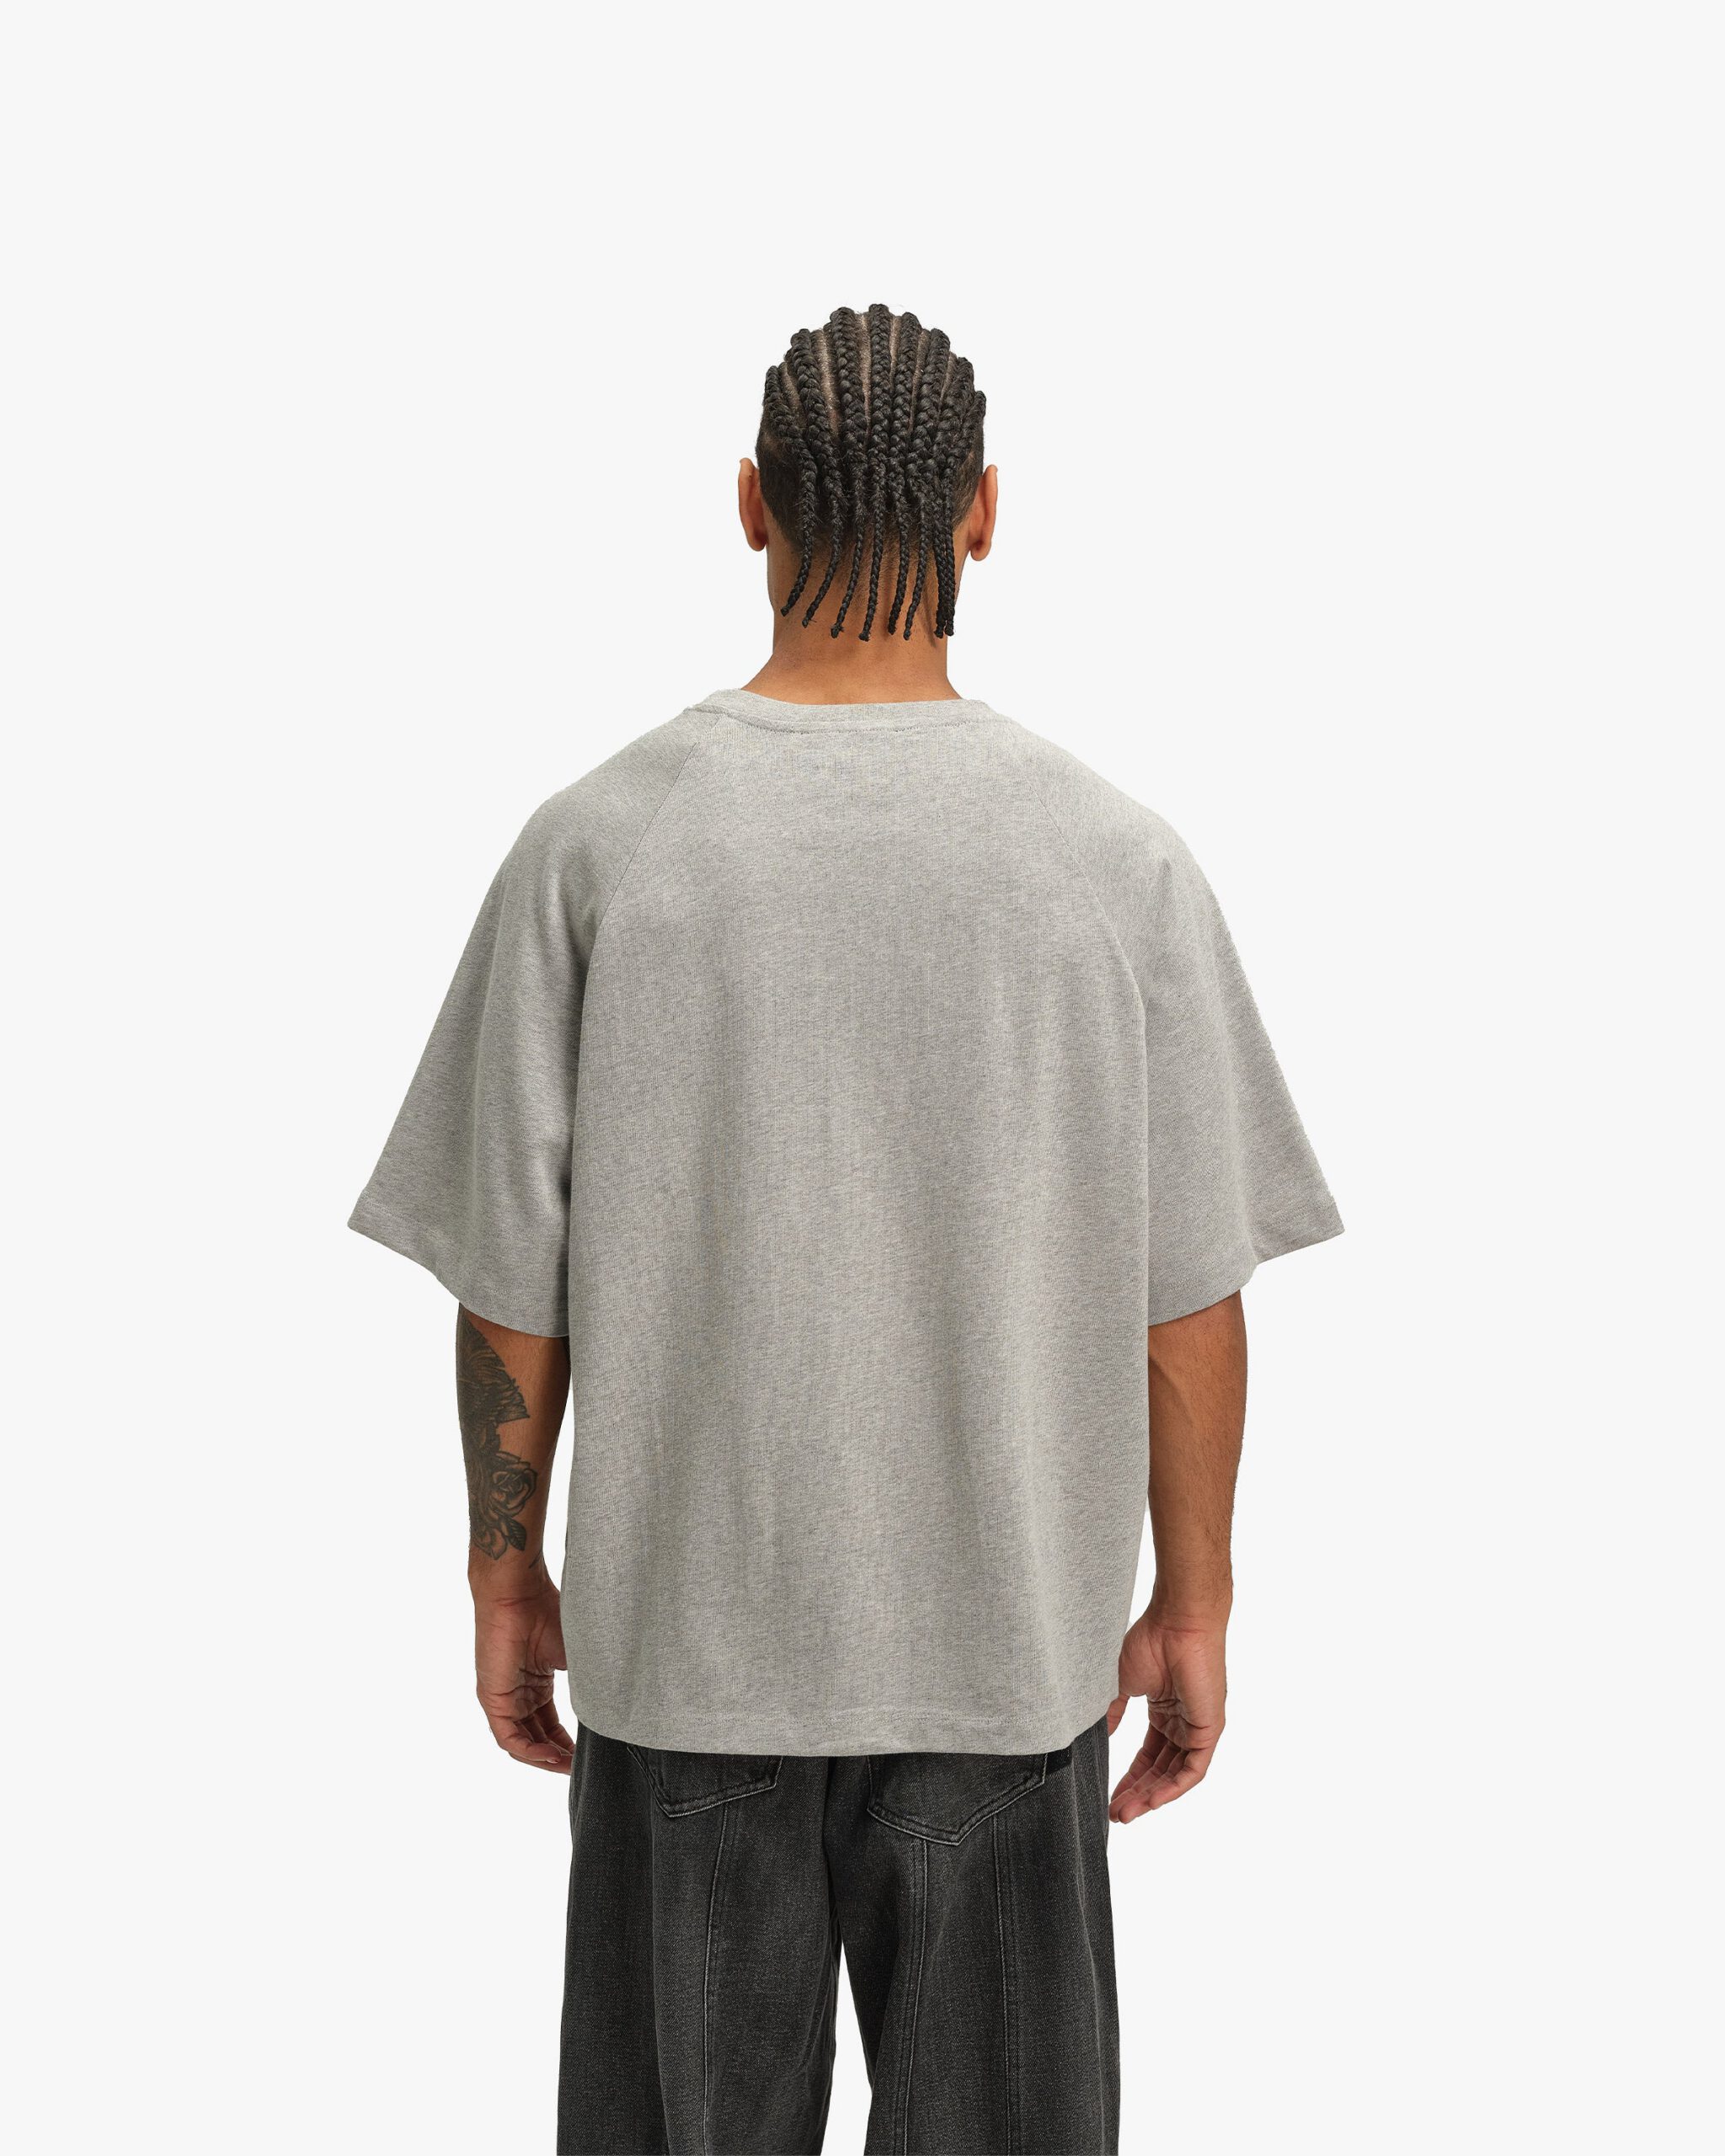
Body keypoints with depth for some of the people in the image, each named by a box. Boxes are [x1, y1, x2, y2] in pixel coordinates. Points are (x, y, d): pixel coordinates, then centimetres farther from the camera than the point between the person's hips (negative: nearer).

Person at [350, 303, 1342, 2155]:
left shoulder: (598, 842, -9)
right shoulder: (1118, 859, -8)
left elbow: (511, 1282, -4)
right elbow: (1188, 1301, -4)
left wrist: (505, 1575, 10)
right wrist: (1191, 1610, 8)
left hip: (681, 1640, 0)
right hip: (1013, 1646, 0)